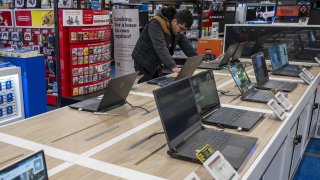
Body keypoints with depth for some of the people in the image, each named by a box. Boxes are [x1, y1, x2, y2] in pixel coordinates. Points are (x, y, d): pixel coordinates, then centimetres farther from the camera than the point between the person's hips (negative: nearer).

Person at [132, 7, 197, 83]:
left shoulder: (177, 28, -3)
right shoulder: (156, 24, -27)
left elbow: (185, 44, 7)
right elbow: (160, 47, -39)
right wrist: (173, 67, -47)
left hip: (156, 64, 8)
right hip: (144, 63, -8)